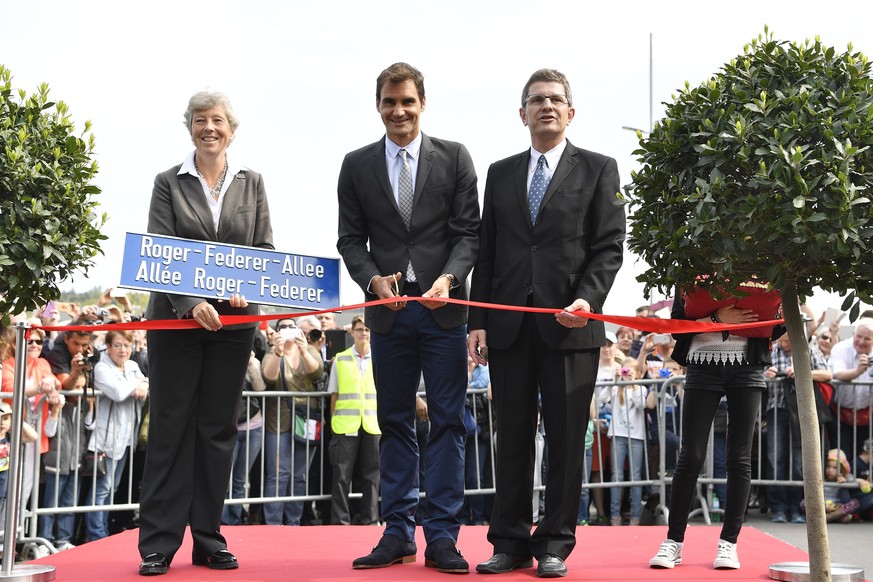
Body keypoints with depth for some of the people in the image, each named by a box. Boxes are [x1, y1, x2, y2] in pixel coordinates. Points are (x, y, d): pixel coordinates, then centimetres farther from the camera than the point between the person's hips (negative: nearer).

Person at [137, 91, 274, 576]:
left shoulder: (251, 183, 10)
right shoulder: (168, 183, 4)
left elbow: (265, 248, 5)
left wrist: (246, 288, -15)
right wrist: (191, 303, -20)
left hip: (234, 320, 2)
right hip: (176, 317, -2)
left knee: (218, 427, 6)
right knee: (171, 426, -1)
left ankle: (208, 539, 14)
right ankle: (159, 543, 5)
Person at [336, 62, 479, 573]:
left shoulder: (455, 158, 4)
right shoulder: (357, 165, 9)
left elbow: (468, 230, 0)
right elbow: (351, 238, 7)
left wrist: (448, 278, -17)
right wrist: (373, 280, -12)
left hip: (443, 307, -1)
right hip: (388, 309, 2)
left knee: (448, 421, 0)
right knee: (395, 423, 8)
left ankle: (443, 536, 6)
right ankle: (398, 534, 16)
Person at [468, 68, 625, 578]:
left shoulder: (598, 169, 8)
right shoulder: (501, 173, 16)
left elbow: (610, 246, 1)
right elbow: (487, 252, 12)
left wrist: (587, 298, -15)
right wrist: (478, 320, 5)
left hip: (571, 324, -2)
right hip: (509, 324, 3)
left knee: (567, 439, 2)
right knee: (513, 437, 6)